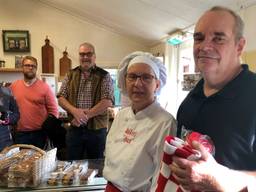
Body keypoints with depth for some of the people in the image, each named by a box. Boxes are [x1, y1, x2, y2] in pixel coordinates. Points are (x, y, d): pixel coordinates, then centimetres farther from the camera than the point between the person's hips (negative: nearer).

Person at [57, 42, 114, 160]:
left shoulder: (104, 76, -2)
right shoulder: (70, 75, 8)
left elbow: (107, 102, -11)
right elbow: (61, 98, 4)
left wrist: (86, 115, -16)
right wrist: (74, 111, -15)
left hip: (97, 129, -2)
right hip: (74, 129, 3)